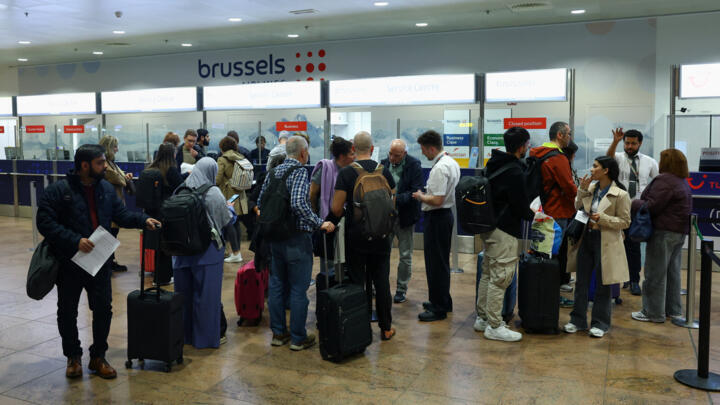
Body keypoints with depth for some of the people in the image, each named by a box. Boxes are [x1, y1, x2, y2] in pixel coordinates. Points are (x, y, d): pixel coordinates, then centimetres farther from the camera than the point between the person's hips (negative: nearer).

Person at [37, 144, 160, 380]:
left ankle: (98, 357, 23)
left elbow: (121, 214, 11)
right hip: (69, 264, -4)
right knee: (67, 311, 10)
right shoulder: (58, 190, -12)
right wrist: (75, 241, -25)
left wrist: (143, 220, -7)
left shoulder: (106, 188, 5)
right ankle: (73, 356, 29)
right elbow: (45, 223, -17)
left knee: (103, 309, 7)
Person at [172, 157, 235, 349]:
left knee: (185, 291, 15)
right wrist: (230, 208, 15)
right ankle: (208, 336, 14)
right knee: (207, 293, 5)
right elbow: (227, 220, -6)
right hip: (208, 250, -5)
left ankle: (185, 333, 28)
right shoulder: (213, 193, -14)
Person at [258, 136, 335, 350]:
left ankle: (278, 333, 25)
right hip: (297, 238, -7)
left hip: (275, 236, 7)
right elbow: (298, 203, -28)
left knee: (276, 284, 15)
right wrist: (319, 223, -23)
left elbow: (260, 202, 10)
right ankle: (298, 338, 11)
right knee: (298, 288, 2)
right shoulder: (299, 172, -14)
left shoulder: (273, 172, 8)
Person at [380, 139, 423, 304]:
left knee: (405, 256, 7)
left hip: (405, 216, -3)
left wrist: (396, 199, -26)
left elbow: (415, 192, -14)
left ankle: (401, 289, 21)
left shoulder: (414, 166, -9)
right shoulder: (384, 163, 3)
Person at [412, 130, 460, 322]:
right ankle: (443, 301, 30)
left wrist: (421, 197, -9)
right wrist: (426, 194, 14)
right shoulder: (452, 162, 10)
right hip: (446, 214, 10)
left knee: (435, 264, -2)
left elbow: (437, 200, -25)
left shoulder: (439, 168, -22)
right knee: (442, 262, 19)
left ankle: (439, 308, 6)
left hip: (436, 218, -10)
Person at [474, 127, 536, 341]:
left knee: (488, 273, 17)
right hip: (504, 231, -10)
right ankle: (494, 326, 3)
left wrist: (526, 210, 19)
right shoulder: (514, 172, -18)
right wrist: (532, 215, 5)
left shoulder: (493, 164, 10)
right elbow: (520, 206, -16)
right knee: (500, 278, -4)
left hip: (488, 227, 10)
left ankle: (482, 318, 26)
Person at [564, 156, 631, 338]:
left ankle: (600, 323, 19)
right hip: (586, 239, 6)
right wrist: (582, 190, -4)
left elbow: (625, 222, -10)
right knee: (581, 282, 11)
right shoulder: (591, 188, 6)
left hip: (606, 243, -5)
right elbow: (577, 209, 6)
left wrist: (601, 218, -20)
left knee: (603, 284, 6)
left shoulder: (620, 194, -11)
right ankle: (578, 320, 22)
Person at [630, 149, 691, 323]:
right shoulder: (683, 182, 16)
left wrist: (634, 203, -6)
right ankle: (673, 310, 24)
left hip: (664, 231, -10)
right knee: (672, 272, 16)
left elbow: (651, 206, -21)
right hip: (680, 231, 10)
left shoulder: (664, 180, -15)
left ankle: (653, 312, 4)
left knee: (655, 273, -2)